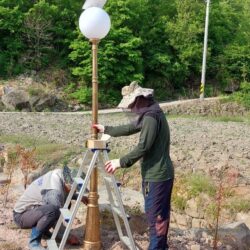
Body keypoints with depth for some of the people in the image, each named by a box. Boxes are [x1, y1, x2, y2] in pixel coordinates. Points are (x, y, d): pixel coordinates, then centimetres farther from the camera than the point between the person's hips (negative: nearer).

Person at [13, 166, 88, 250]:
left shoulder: (58, 175, -6)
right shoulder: (53, 191, -31)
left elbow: (66, 193, 18)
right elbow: (57, 218, -27)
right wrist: (68, 236, -15)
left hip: (34, 210, 9)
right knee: (52, 210, -35)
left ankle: (43, 230, 15)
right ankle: (34, 241, -14)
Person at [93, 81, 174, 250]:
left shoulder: (151, 116, -19)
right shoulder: (149, 113, 13)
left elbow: (143, 147, -23)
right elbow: (130, 128, 24)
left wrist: (121, 162, -16)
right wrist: (106, 129, 30)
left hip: (156, 176, -10)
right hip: (163, 173, 10)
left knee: (155, 215, -2)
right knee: (161, 214, 18)